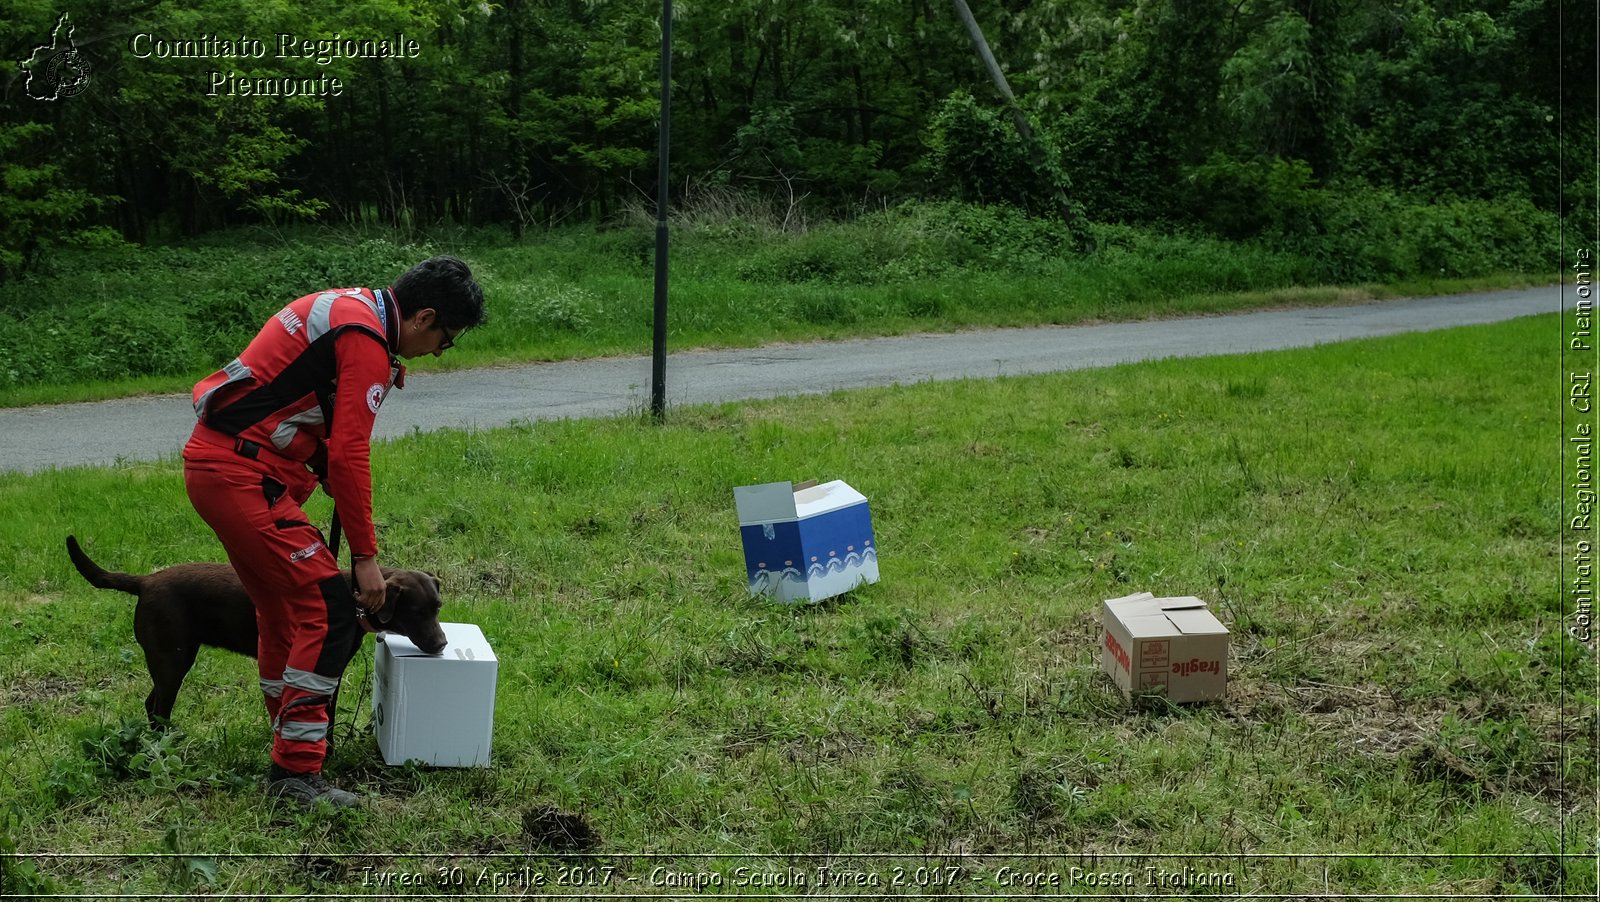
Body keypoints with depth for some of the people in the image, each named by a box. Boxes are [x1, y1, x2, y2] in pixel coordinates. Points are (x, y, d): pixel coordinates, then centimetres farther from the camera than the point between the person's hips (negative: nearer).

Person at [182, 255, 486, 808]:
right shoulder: (368, 344, -15)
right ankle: (296, 770, -8)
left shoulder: (347, 308, 17)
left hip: (212, 462, 11)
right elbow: (349, 455, -17)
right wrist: (366, 556, -11)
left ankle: (290, 736, 34)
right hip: (242, 476, -11)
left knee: (282, 606, 21)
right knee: (329, 611, -10)